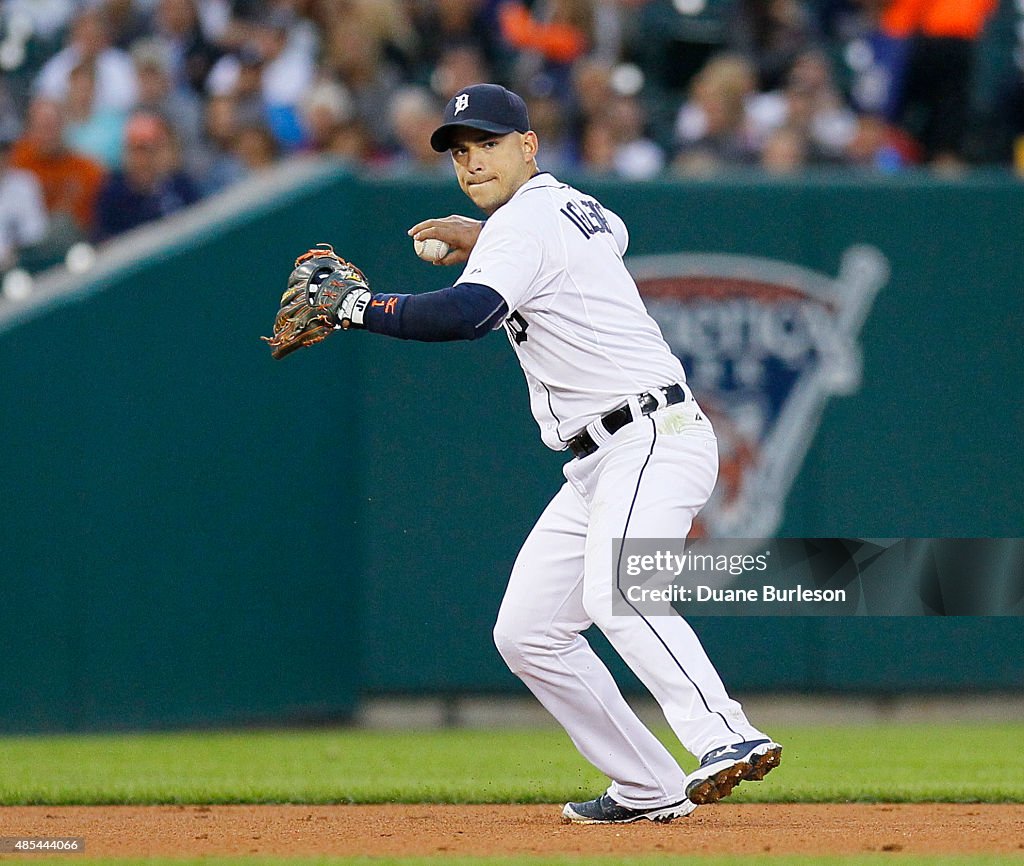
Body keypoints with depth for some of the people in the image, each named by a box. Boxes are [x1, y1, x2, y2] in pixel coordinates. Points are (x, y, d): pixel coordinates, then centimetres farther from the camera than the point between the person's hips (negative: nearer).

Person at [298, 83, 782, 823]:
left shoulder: (525, 222, -11)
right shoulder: (576, 206, 17)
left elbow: (467, 314, -30)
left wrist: (358, 304, -21)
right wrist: (485, 240, 34)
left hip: (655, 440, -11)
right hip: (600, 467, 11)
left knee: (614, 594, -34)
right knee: (527, 633, 10)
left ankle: (727, 741, -51)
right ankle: (648, 788, 11)